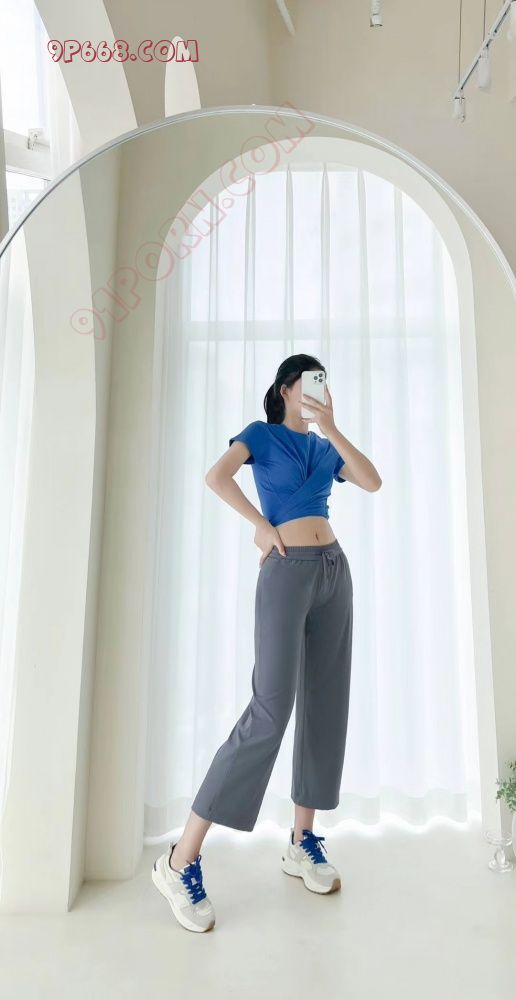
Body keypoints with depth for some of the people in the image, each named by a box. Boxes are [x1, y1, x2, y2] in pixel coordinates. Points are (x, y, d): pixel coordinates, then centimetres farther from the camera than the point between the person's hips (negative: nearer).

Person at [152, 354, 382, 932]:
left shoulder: (325, 447, 18)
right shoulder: (261, 433, 3)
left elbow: (372, 482, 1)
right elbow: (216, 477, -15)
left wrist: (331, 430, -4)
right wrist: (261, 524, -9)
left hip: (334, 570, 7)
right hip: (287, 573, -7)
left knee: (325, 704, 6)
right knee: (271, 709, -13)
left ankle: (302, 841, 21)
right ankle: (181, 859, -3)